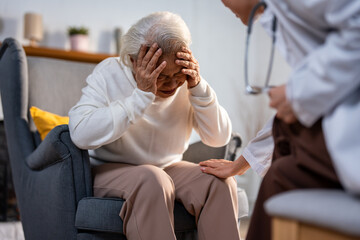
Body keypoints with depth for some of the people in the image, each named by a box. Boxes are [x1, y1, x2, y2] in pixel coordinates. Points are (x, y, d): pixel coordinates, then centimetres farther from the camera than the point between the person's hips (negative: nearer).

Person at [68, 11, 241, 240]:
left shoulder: (187, 80, -2)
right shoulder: (109, 73, -13)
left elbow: (220, 138, -5)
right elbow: (81, 134, -29)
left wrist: (198, 87, -20)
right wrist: (142, 94, -31)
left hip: (170, 169, 4)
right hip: (112, 170, -3)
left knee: (220, 181, -22)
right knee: (151, 180, -36)